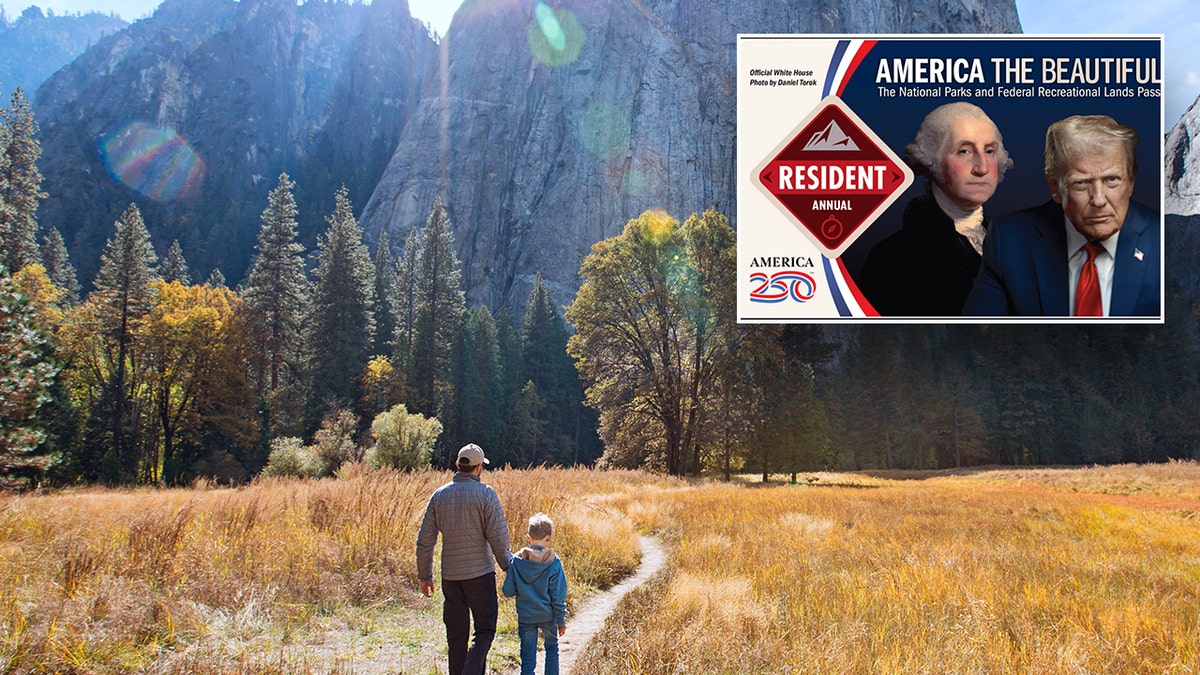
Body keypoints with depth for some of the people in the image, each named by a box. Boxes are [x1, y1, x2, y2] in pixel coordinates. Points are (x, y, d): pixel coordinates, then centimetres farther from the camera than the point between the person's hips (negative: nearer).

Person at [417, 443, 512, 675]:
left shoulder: (439, 495, 3)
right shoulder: (485, 493, -8)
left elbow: (425, 541, 4)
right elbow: (498, 537, -11)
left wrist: (424, 575, 13)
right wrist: (508, 566, 3)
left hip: (450, 575, 4)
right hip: (480, 572, -4)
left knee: (456, 634, 13)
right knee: (484, 630, 4)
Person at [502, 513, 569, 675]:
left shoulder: (516, 561, -8)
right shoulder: (553, 563, -13)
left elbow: (508, 591, -6)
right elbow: (558, 596, -9)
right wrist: (561, 621, 1)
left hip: (525, 617, 1)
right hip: (547, 616, -1)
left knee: (527, 657, 7)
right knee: (552, 648, 23)